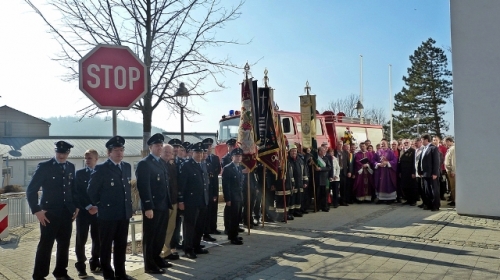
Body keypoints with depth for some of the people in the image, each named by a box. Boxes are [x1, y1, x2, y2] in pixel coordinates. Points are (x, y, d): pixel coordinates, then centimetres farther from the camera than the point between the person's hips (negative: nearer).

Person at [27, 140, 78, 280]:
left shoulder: (70, 167, 8)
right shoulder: (44, 166, -7)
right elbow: (31, 190, -8)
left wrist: (76, 206, 6)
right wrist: (36, 210, -13)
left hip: (67, 212, 5)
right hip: (49, 213, -5)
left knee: (64, 245, 12)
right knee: (45, 245, 2)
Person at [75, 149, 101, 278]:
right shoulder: (79, 173, 2)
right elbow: (78, 193, -5)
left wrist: (98, 207, -8)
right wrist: (88, 207, -13)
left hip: (98, 211, 2)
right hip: (83, 211, -2)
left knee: (98, 239, 7)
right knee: (81, 240, 1)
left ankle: (95, 264, 22)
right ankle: (81, 267, 11)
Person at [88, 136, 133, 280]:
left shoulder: (127, 166, 9)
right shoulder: (101, 168, -10)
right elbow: (91, 190, -6)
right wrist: (99, 206, -2)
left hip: (124, 213, 5)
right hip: (107, 214, -5)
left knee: (121, 245, 14)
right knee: (106, 246, 9)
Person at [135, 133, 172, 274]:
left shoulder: (161, 163, 16)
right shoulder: (144, 163, -11)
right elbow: (143, 187, -18)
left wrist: (168, 203, 14)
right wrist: (148, 207, -22)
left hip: (163, 206, 8)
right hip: (152, 207, -8)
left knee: (160, 235, 17)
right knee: (150, 236, 4)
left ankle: (156, 258, 32)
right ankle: (149, 265, 13)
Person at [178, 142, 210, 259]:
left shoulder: (203, 165, 13)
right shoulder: (186, 165, -8)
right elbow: (181, 184, -12)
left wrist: (207, 197, 12)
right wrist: (181, 200, -15)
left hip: (203, 201, 7)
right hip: (191, 201, -7)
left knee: (200, 225, 12)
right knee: (190, 225, 1)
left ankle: (197, 247, 24)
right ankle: (188, 249, 10)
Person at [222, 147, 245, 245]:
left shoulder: (240, 168, 14)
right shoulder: (227, 168, -9)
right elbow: (225, 185, -13)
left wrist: (242, 196, 11)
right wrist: (227, 199, -16)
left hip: (239, 197, 7)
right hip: (232, 198, -7)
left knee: (237, 217, 11)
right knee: (233, 218, -3)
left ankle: (234, 235, 23)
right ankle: (233, 238, 5)